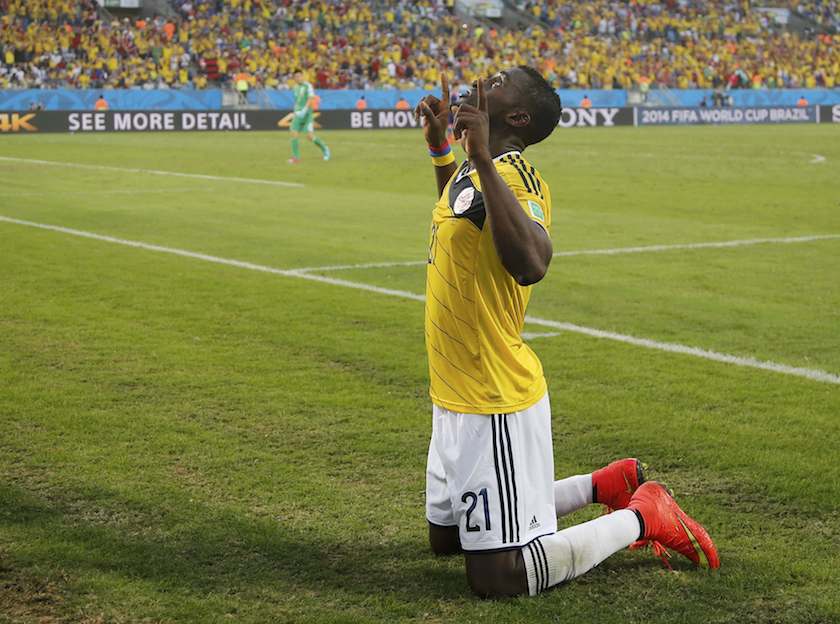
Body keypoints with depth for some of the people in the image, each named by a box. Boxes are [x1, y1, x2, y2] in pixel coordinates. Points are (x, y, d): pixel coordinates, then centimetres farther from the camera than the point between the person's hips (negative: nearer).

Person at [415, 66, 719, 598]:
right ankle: (607, 484, 29)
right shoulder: (475, 172, 8)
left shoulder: (512, 173, -20)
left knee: (499, 579, -7)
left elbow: (531, 264, -41)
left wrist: (483, 160, -39)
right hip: (458, 396, 10)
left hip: (495, 404, -9)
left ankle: (641, 517, 11)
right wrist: (441, 147, 24)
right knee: (445, 537, 24)